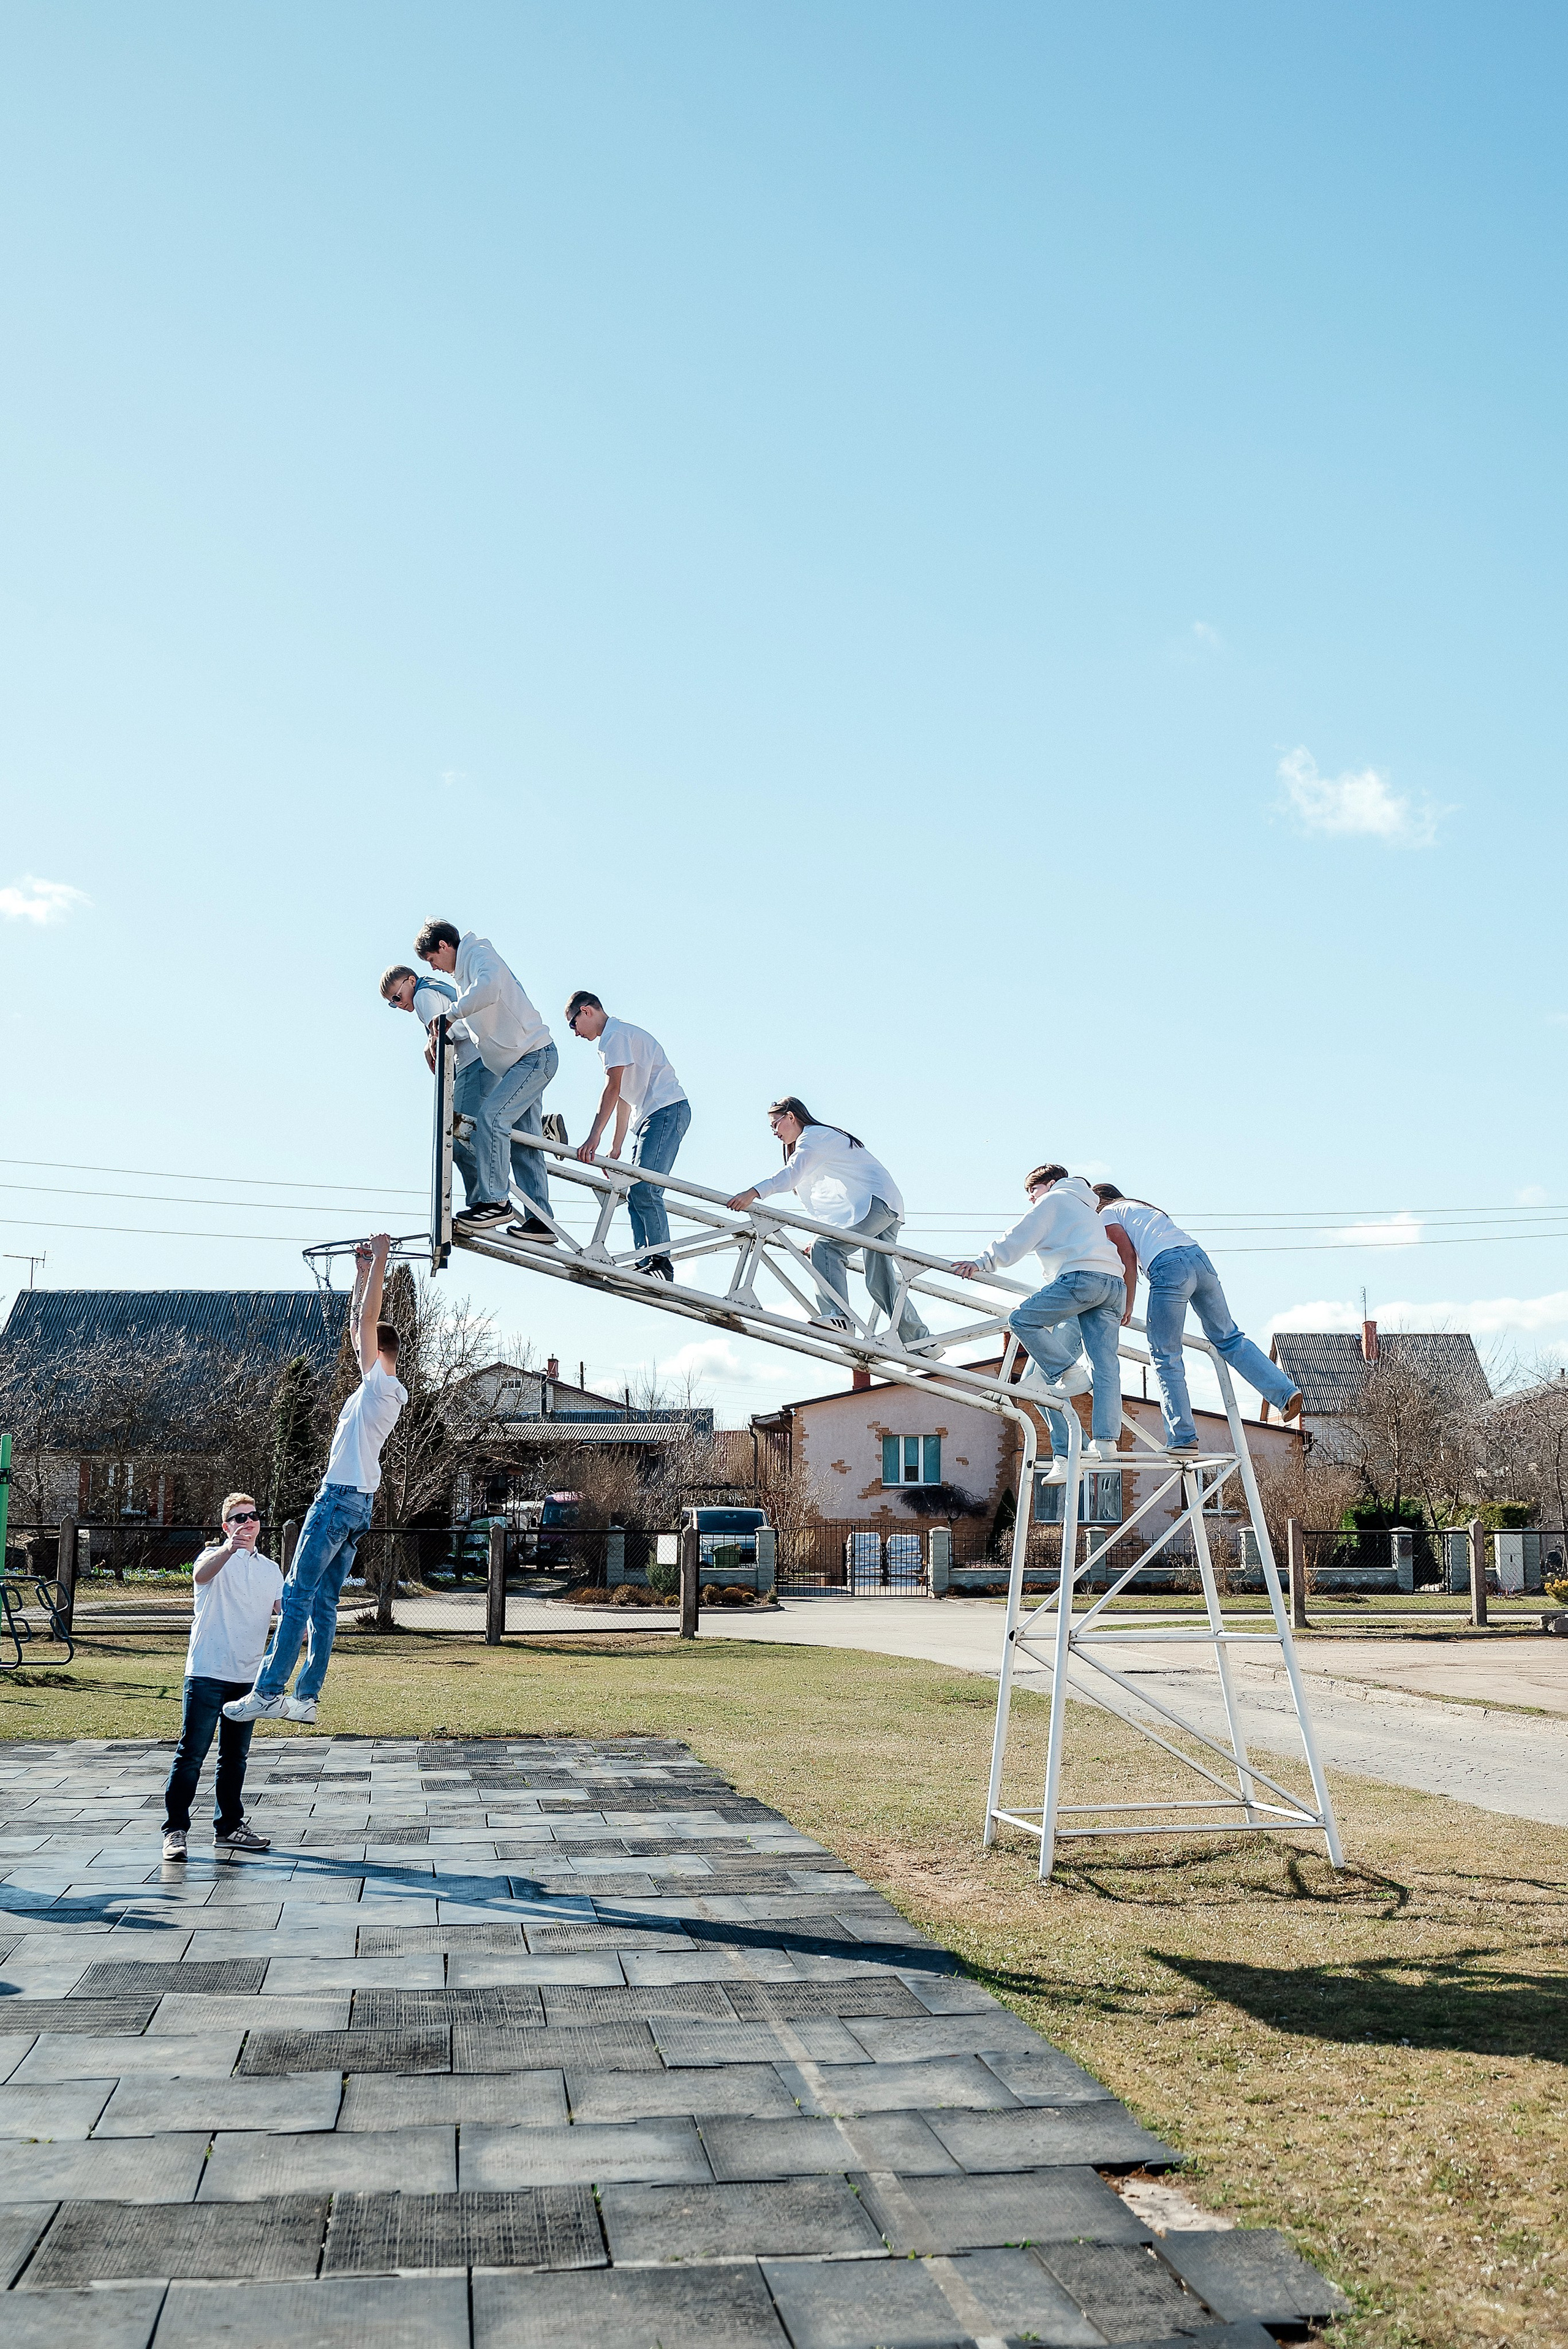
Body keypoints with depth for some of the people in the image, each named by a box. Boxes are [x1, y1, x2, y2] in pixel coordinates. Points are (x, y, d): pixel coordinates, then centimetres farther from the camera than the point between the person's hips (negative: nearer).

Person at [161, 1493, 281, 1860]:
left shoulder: (271, 1570, 13)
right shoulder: (216, 1558, -5)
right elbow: (201, 1574, -29)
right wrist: (229, 1549, -50)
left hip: (247, 1677, 6)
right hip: (206, 1673, -6)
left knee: (235, 1755, 14)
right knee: (192, 1753, -4)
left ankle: (229, 1826, 24)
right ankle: (175, 1830, 4)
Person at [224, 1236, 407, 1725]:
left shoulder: (381, 1384, -8)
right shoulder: (381, 1390, 17)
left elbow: (367, 1320, -14)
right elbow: (359, 1323, 24)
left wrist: (380, 1259, -10)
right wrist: (363, 1271, 23)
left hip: (340, 1497, -10)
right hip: (357, 1502, 10)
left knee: (298, 1593, -12)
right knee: (323, 1602, 8)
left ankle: (269, 1692, -15)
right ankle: (306, 1698, 8)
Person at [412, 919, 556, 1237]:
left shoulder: (480, 954, -11)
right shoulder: (462, 971, 20)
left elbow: (487, 990, -35)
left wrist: (450, 1015, -27)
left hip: (535, 1056, -11)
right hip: (518, 1062, 11)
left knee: (491, 1117, -21)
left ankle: (495, 1201, -17)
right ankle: (540, 1220, 7)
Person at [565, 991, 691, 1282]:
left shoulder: (616, 1034, -6)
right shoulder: (613, 1039, 26)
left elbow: (613, 1089, -17)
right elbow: (624, 1099, 27)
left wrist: (594, 1137, -23)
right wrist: (616, 1148, 24)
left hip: (668, 1110, -11)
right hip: (648, 1117, 11)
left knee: (644, 1189, -21)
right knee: (635, 1194, 3)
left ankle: (661, 1260, -24)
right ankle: (645, 1265, -2)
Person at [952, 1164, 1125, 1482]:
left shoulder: (1054, 1199, 14)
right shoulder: (1088, 1208, 39)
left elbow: (1018, 1239, 5)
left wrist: (983, 1262, 6)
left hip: (1082, 1276, -8)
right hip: (1114, 1284, 8)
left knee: (1022, 1320, -5)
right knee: (1106, 1367, -3)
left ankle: (1069, 1374, -14)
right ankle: (1105, 1441, -14)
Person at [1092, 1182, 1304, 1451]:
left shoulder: (1107, 1213, 15)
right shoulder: (1144, 1207, 38)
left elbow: (1128, 1257, 5)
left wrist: (1128, 1307, 7)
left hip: (1169, 1267, -7)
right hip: (1199, 1257, 7)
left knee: (1165, 1356, -1)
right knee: (1228, 1338, 16)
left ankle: (1183, 1438, -4)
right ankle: (1285, 1392, 5)